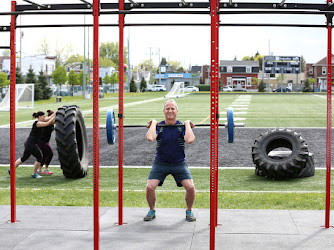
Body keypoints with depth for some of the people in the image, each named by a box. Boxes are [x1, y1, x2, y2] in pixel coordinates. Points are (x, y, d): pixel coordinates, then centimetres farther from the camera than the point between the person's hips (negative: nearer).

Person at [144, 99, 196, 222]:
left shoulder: (182, 126, -7)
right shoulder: (159, 126, -8)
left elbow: (190, 140, -29)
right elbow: (150, 138, -30)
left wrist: (187, 124, -19)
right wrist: (153, 123, -18)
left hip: (179, 163, 0)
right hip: (160, 163, 0)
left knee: (190, 188, -19)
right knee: (149, 187, -18)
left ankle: (189, 211, 9)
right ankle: (152, 211, 10)